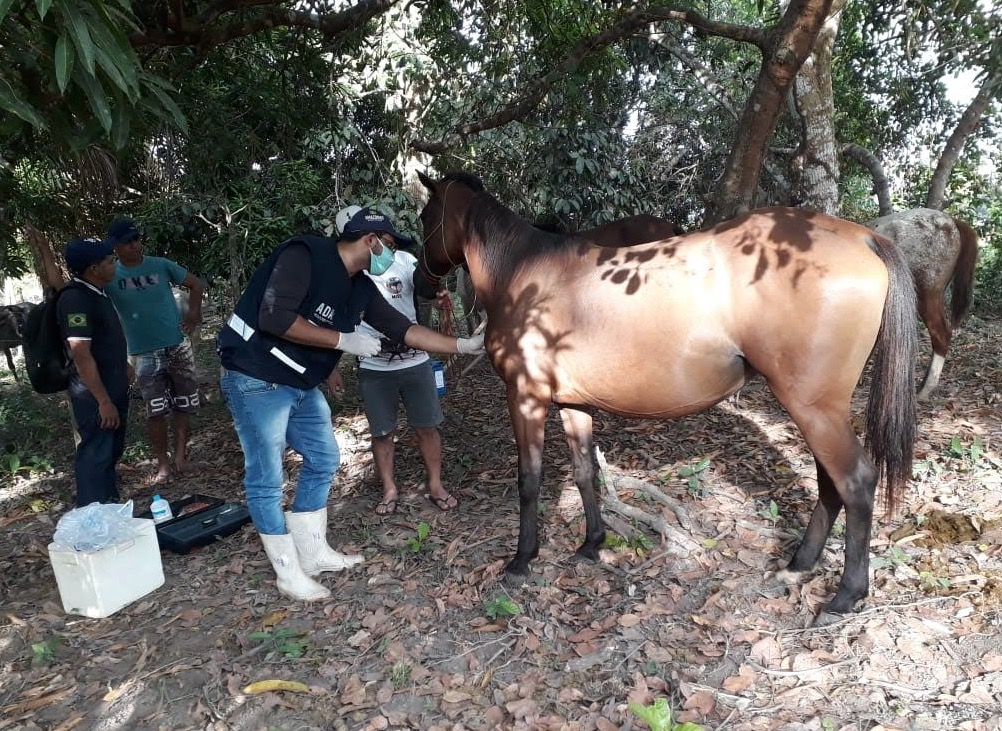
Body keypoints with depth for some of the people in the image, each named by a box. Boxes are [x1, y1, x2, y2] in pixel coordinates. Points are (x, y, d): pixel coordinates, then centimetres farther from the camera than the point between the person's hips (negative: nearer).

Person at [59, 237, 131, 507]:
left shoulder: (97, 293, 8)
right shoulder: (75, 298, -21)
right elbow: (81, 355, -25)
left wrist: (124, 366, 25)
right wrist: (103, 401, -25)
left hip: (114, 389, 10)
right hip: (95, 396, -10)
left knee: (111, 452, 19)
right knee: (95, 456, -1)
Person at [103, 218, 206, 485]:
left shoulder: (160, 265, -1)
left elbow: (196, 284, 9)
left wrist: (194, 312, -3)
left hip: (178, 346, 1)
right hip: (144, 354, 0)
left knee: (183, 406, 6)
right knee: (155, 412, 0)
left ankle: (180, 453, 20)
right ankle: (163, 463, 10)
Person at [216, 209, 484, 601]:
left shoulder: (361, 288, 5)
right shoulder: (304, 255, -19)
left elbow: (404, 329, 6)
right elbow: (274, 318, -28)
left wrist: (464, 345, 2)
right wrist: (343, 340, -24)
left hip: (302, 384, 9)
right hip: (256, 380, -9)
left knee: (323, 459, 14)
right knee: (266, 478, 1)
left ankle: (314, 553, 28)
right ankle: (289, 573, 13)